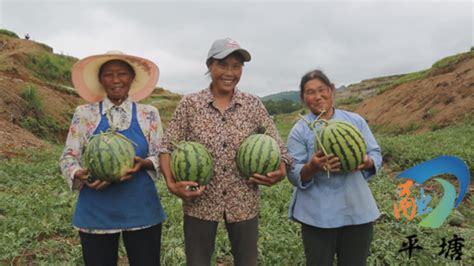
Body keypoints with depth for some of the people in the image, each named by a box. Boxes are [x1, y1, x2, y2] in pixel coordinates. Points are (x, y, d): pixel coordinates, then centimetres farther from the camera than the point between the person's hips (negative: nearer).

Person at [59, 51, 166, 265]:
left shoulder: (148, 114, 1)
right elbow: (68, 157, 2)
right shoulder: (84, 113, 1)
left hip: (141, 209, 0)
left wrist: (143, 164, -20)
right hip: (96, 210, 0)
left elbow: (160, 156, 2)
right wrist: (81, 175, -19)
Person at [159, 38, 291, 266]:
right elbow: (167, 148, -2)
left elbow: (277, 148, 3)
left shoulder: (253, 105, 0)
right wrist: (172, 184, -18)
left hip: (243, 204, 1)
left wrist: (280, 173, -17)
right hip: (199, 203, -1)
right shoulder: (189, 104, -3)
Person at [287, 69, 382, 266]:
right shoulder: (300, 130, -3)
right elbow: (294, 175, -7)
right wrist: (312, 167, -28)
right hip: (318, 215, -2)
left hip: (358, 210, 3)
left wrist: (367, 162, -16)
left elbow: (376, 154, 7)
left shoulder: (355, 120, 5)